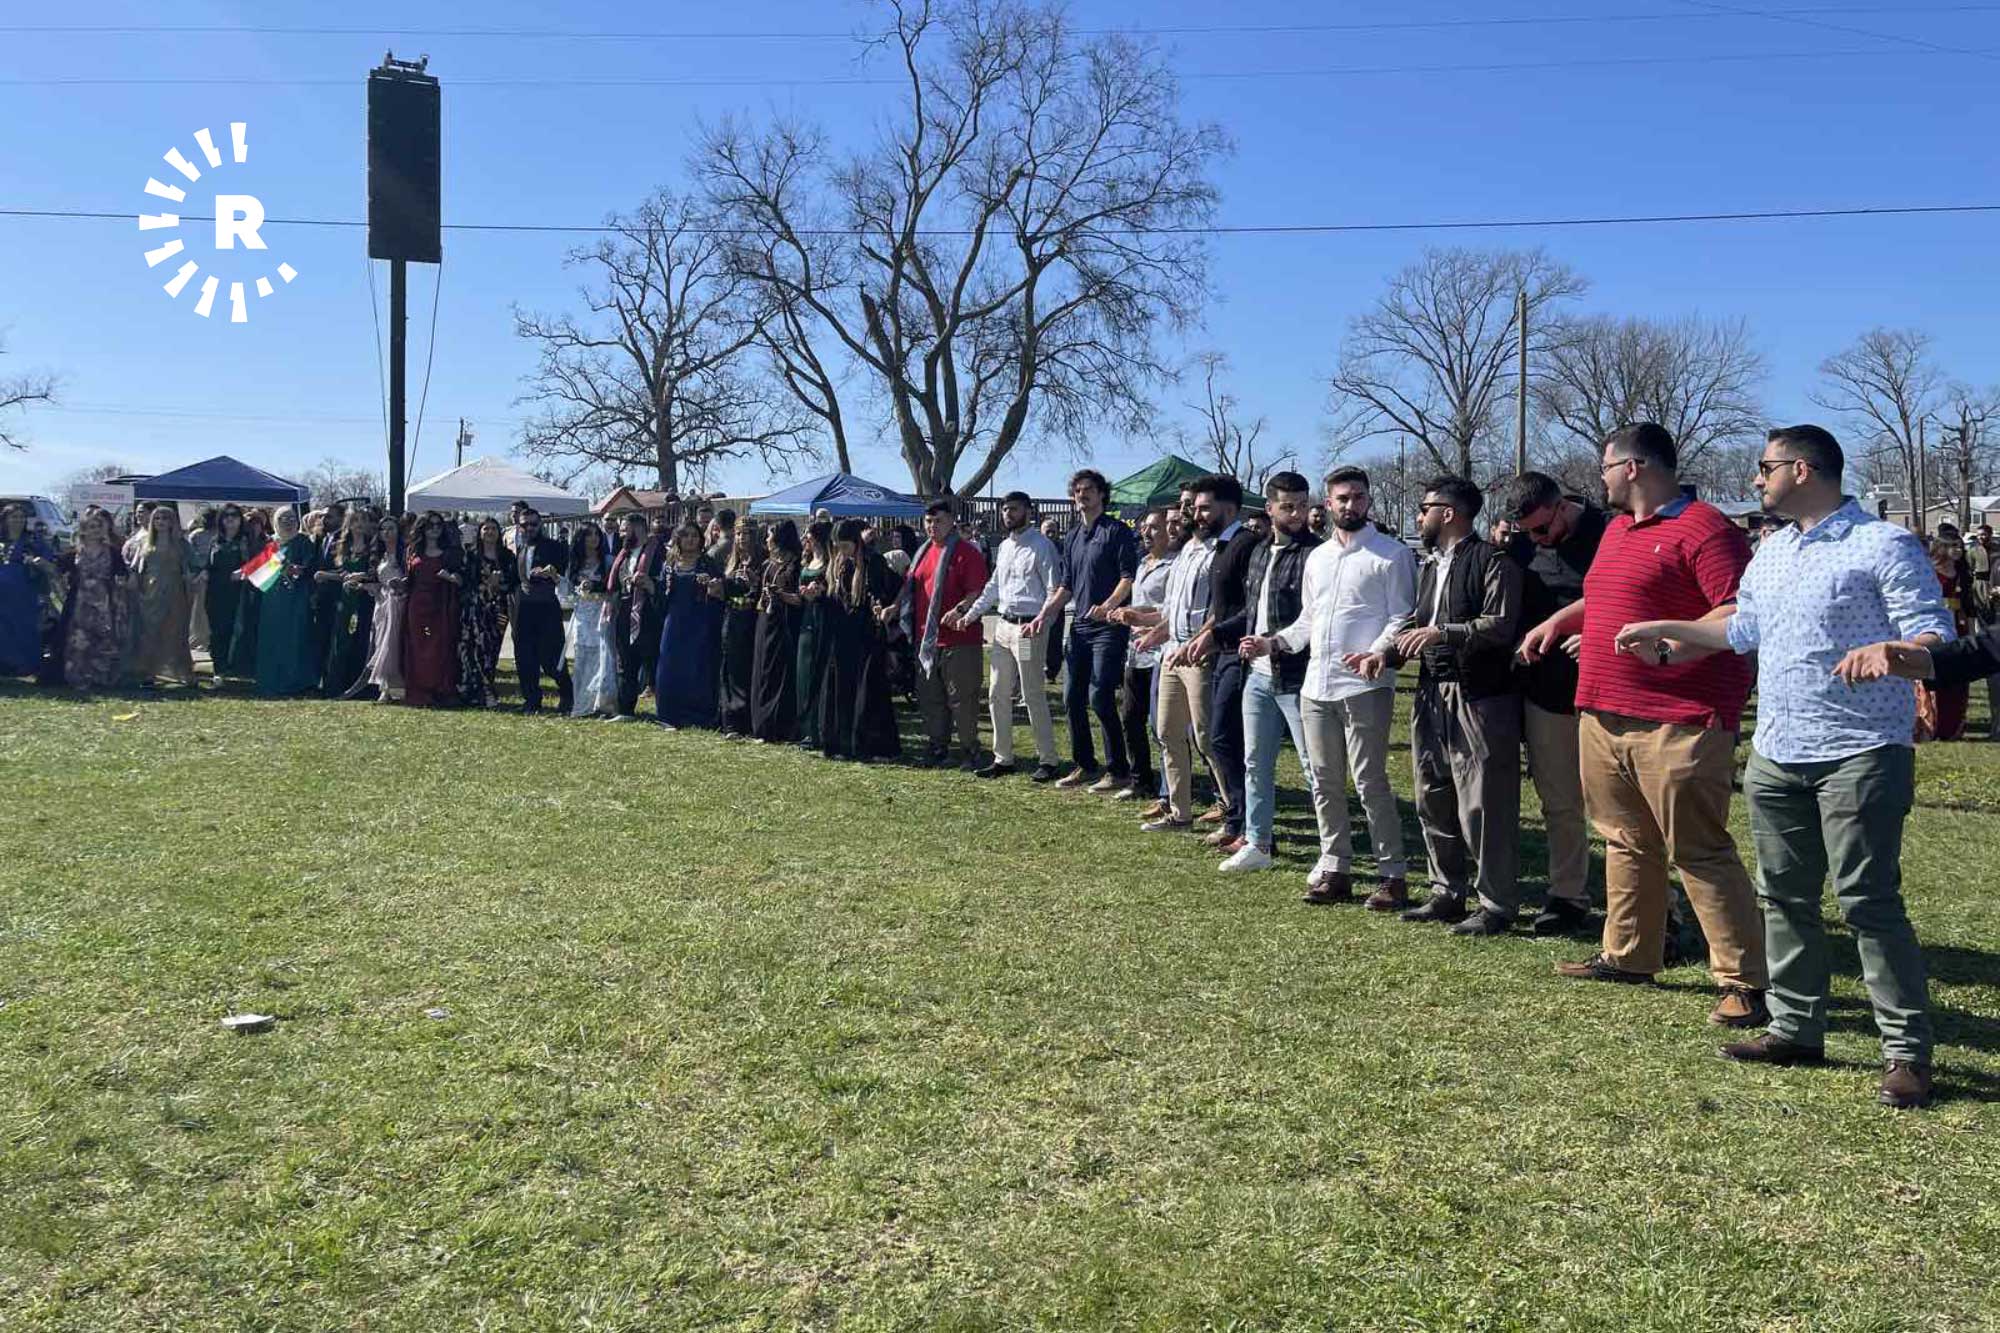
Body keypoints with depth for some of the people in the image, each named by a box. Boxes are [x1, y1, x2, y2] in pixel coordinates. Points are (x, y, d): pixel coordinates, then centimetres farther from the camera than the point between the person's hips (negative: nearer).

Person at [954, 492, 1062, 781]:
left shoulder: (1041, 546, -9)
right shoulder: (1004, 546, 16)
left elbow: (1054, 591, -13)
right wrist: (968, 614, 17)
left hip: (1028, 628, -8)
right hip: (1003, 625, 8)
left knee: (1033, 696, -4)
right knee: (997, 695, 10)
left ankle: (1047, 760, 6)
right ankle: (1003, 758, 19)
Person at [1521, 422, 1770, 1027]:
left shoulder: (1703, 528, -11)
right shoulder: (1617, 529, 19)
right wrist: (1557, 622, 33)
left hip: (1677, 723, -9)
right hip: (1604, 716, 9)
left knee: (1700, 853, -6)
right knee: (1627, 842, 17)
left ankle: (1744, 982, 1)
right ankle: (1628, 955, 29)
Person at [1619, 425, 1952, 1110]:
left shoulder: (1883, 545, -8)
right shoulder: (1771, 551, 16)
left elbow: (1935, 634, -13)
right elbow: (1743, 625, 29)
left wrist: (1887, 652, -33)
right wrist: (1666, 635, 29)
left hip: (1858, 754, -8)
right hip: (1776, 755, 8)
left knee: (1869, 900, -6)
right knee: (1785, 896, 12)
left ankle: (1907, 1052, 3)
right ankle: (1796, 1029, 22)